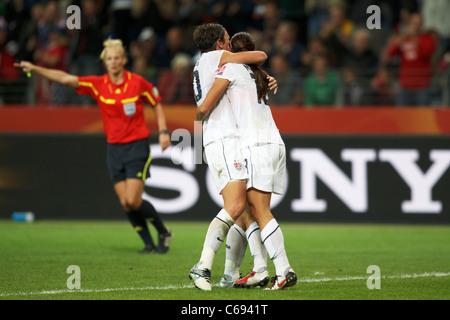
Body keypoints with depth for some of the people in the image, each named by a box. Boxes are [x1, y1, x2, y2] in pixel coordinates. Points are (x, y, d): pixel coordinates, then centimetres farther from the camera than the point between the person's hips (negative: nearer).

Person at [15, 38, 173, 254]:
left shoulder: (137, 83, -7)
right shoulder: (97, 85, -2)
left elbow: (156, 103, 9)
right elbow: (65, 78, -10)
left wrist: (163, 131, 0)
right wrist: (35, 69, -20)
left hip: (137, 147, -4)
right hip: (114, 147, 4)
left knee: (133, 201, -14)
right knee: (125, 203, -2)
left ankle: (163, 233, 8)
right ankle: (149, 244, 11)